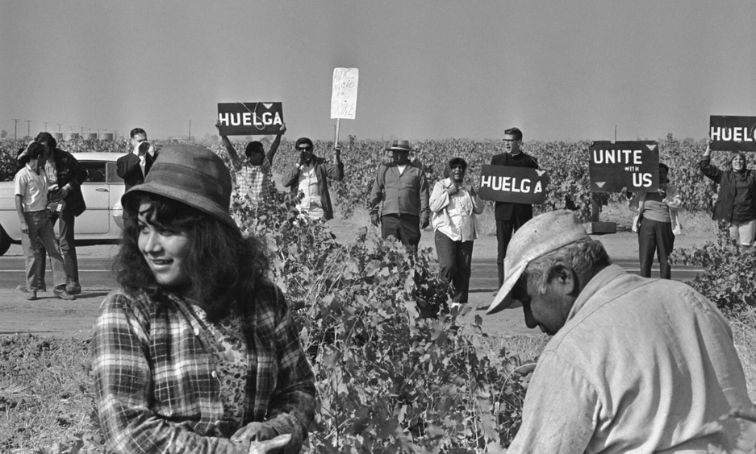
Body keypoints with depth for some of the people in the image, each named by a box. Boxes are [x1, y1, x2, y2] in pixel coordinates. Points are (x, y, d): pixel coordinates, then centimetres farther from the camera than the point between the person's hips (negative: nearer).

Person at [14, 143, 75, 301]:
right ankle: (31, 289, 10)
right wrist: (22, 222, -18)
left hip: (43, 216, 7)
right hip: (30, 216, -7)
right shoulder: (23, 175, -9)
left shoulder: (41, 173, 13)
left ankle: (60, 287, 2)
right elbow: (18, 200, -13)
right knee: (33, 253, -2)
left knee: (55, 250, 1)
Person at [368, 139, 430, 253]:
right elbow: (376, 191, 13)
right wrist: (373, 211, 5)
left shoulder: (417, 170, 10)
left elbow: (423, 193, 7)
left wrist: (425, 214, 0)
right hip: (389, 217, 1)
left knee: (411, 250, -3)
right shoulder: (384, 169, 14)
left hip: (410, 218, -1)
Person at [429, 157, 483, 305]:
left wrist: (473, 195, 0)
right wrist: (448, 193, -10)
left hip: (466, 234, 4)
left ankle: (459, 301, 7)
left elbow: (479, 209, 15)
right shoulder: (440, 185, 7)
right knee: (448, 266, -18)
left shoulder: (467, 188, 18)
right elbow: (433, 206, -6)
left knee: (464, 269, 1)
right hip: (446, 232, -4)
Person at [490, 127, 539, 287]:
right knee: (502, 249, -1)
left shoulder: (530, 161, 5)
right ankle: (502, 286, 1)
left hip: (523, 209, -1)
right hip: (503, 209, 1)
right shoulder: (497, 159, 10)